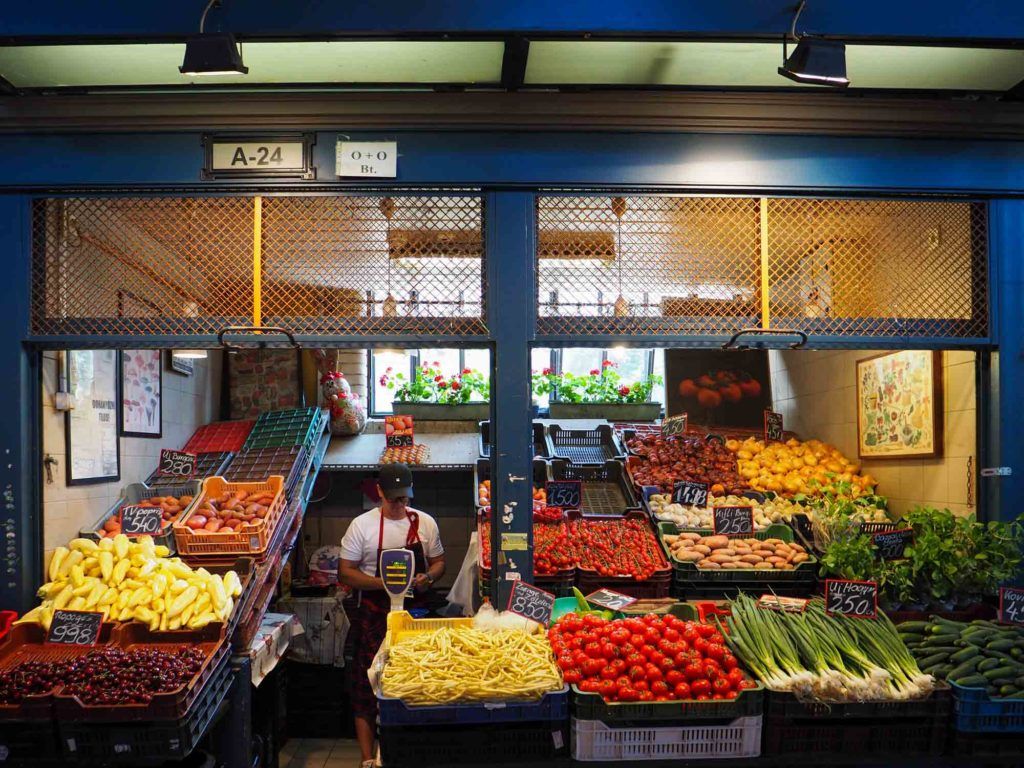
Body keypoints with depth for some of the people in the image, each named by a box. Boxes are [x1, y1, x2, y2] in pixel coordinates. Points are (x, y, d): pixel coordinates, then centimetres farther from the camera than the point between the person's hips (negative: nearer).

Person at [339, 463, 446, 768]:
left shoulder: (425, 522, 6)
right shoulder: (362, 525, -2)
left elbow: (439, 561, 15)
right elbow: (345, 572, -2)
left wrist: (428, 577, -8)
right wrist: (382, 583, -16)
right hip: (375, 615, -2)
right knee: (369, 684, -2)